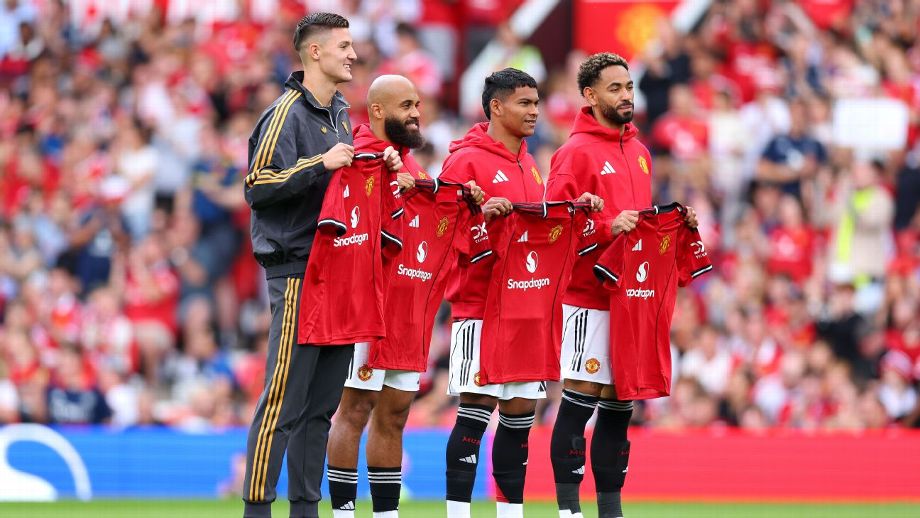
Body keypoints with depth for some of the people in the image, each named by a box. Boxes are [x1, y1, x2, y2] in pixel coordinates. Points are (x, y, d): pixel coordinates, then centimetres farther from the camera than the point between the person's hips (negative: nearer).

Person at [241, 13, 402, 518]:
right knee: (284, 399, -9)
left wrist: (380, 167, 9)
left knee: (323, 401, 8)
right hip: (296, 271, -8)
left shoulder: (340, 113, 16)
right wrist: (322, 163, -21)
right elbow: (258, 186, -15)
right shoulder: (288, 113, -9)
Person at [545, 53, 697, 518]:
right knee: (580, 400, -6)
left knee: (619, 405, 9)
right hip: (588, 296, -8)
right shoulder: (576, 152, -7)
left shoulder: (639, 153, 17)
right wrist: (607, 226, -25)